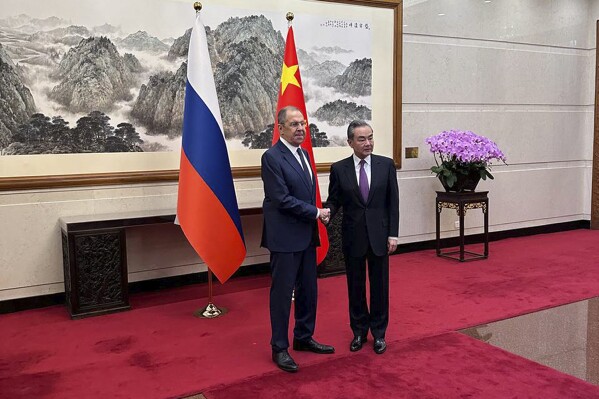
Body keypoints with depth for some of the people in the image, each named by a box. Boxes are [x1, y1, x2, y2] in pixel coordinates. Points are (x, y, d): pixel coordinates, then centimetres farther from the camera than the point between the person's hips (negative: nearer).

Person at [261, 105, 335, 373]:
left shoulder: (303, 154, 12)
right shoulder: (272, 157, -14)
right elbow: (282, 199, -19)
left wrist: (317, 214, 1)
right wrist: (316, 213, -14)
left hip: (306, 235, 8)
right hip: (285, 237, -8)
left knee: (308, 289, 15)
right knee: (282, 292, 2)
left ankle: (304, 338, 31)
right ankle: (279, 347, 16)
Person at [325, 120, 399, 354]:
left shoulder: (386, 165, -1)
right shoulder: (339, 169, -2)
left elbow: (393, 202, -1)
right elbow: (334, 200, 2)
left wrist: (393, 234, -5)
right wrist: (327, 212, -21)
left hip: (379, 234, 0)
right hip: (353, 236, 0)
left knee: (380, 285, 9)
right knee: (355, 285, 11)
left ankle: (379, 332, 25)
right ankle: (359, 331, 28)